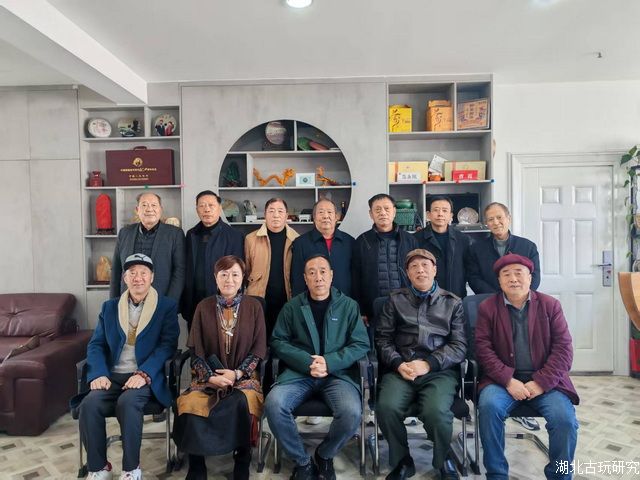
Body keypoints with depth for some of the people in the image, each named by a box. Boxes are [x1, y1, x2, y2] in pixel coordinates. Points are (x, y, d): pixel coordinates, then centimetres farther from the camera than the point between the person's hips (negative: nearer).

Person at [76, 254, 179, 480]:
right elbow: (96, 344, 10)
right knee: (89, 405, -25)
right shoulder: (109, 307, 15)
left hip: (145, 377, -3)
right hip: (111, 376, 4)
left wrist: (143, 373, -20)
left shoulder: (167, 306, 2)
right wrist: (99, 374, -9)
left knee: (127, 403, -33)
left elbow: (167, 345, -7)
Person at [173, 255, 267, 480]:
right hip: (208, 376, 1)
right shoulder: (204, 307, 5)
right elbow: (196, 350, 4)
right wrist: (211, 377, -10)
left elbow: (258, 349, 1)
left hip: (243, 375, -1)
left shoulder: (254, 306, 2)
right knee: (191, 404, -28)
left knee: (243, 403, -33)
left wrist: (237, 373, -11)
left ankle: (242, 462, -11)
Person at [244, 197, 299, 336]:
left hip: (288, 301, 1)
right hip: (259, 300, 0)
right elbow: (246, 271, 9)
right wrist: (249, 291, 6)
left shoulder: (296, 240, 2)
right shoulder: (251, 239, 2)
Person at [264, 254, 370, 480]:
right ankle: (302, 461, -1)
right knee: (273, 404, -27)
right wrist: (307, 362, -12)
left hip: (338, 373, -1)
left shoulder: (348, 305, 7)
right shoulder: (292, 307, 9)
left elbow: (361, 344, 2)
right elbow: (278, 341, 4)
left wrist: (329, 362, -12)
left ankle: (324, 455, 5)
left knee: (351, 412, -29)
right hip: (299, 372, 1)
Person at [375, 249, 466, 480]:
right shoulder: (395, 300, 14)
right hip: (400, 369, 1)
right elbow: (383, 338, 10)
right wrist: (398, 364, -8)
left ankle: (443, 460, 4)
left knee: (436, 412, -30)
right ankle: (402, 461, 2)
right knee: (387, 407, -28)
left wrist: (428, 364, -10)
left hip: (440, 371, -1)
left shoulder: (452, 303, 12)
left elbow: (459, 345, 4)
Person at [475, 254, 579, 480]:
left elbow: (563, 348, -1)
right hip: (504, 379, -1)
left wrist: (541, 382, -13)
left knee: (565, 418, -24)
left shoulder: (550, 305, 5)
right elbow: (483, 348, -3)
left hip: (544, 381, 1)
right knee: (488, 406, -28)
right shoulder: (487, 307, 4)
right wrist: (508, 380, -16)